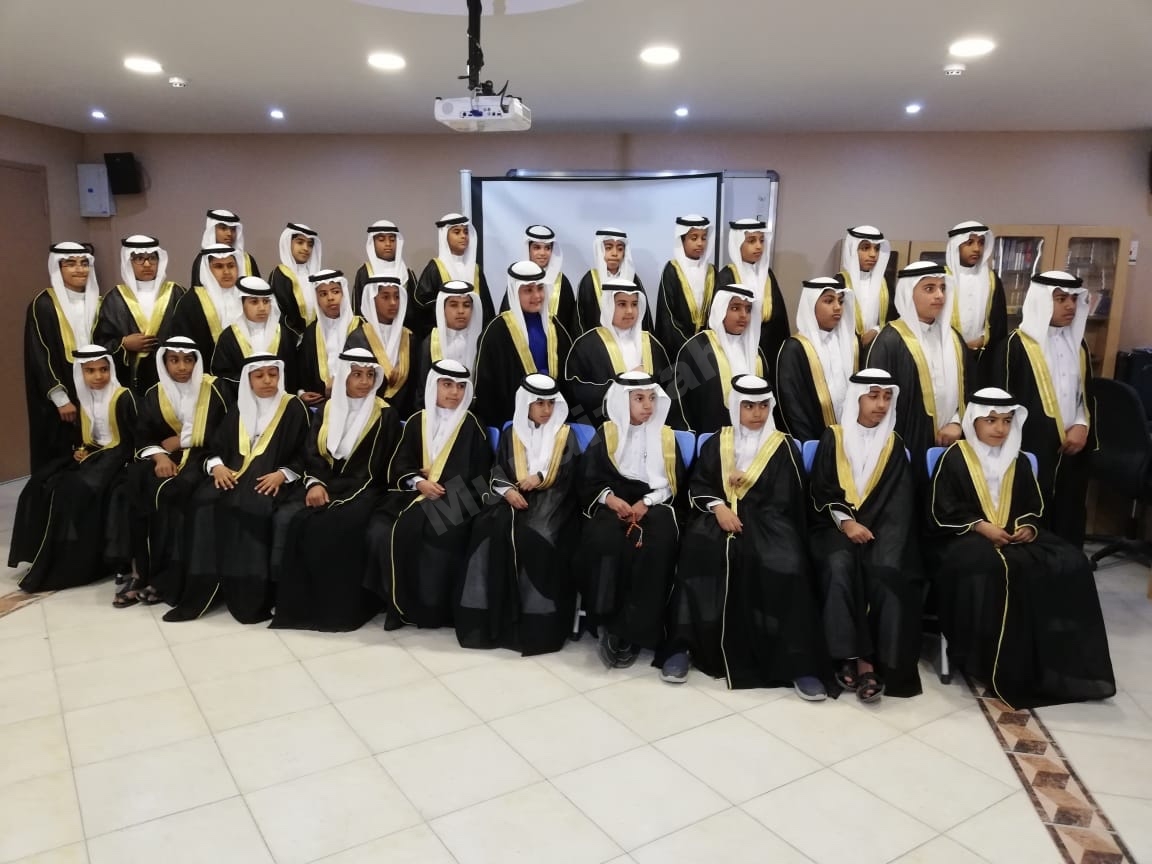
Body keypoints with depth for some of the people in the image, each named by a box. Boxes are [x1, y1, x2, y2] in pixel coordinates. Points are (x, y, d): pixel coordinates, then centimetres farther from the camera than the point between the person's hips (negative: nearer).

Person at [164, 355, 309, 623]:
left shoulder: (294, 409, 6)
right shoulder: (238, 410, 19)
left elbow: (304, 454, 1)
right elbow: (214, 447, 17)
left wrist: (282, 474, -16)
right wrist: (217, 466, -5)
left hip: (270, 480, -4)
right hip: (233, 475, 4)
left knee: (252, 509, -36)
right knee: (204, 505, -26)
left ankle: (252, 596, -27)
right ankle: (199, 593, -20)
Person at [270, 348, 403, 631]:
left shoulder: (386, 414, 2)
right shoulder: (327, 409, 15)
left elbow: (383, 464, -4)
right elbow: (311, 452, 7)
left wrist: (334, 489, -12)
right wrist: (315, 483, -14)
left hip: (362, 489, -4)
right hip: (322, 483, 4)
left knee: (331, 528, -30)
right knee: (288, 518, -22)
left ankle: (336, 606, -14)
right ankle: (295, 602, -10)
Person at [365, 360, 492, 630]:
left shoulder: (472, 425, 7)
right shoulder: (416, 421, 14)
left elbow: (481, 471, 2)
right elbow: (399, 464, 8)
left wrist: (438, 480, -10)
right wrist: (419, 482, -13)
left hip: (454, 497, -3)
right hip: (414, 493, 3)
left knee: (441, 533, -35)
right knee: (381, 531, -24)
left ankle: (434, 606, -15)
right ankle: (400, 603, -7)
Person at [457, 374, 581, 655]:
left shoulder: (565, 435, 11)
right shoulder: (511, 434, 16)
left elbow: (570, 474, 1)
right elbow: (498, 472, 10)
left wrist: (541, 477, -15)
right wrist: (507, 491, -11)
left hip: (550, 499, -2)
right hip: (514, 497, 2)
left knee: (536, 537, -33)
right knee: (491, 529, -28)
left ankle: (536, 619, -26)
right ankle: (493, 615, -22)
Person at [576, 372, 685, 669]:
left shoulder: (666, 437, 10)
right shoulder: (605, 435, 7)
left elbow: (675, 484, 5)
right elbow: (588, 481, 5)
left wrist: (647, 502, -11)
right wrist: (609, 498, -15)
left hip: (654, 505, 1)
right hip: (612, 504, 0)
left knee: (657, 544, -32)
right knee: (605, 539, -34)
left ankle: (633, 631, -23)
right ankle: (607, 622, -23)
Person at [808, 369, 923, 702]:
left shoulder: (893, 444, 13)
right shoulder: (833, 437, 7)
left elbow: (899, 500, 5)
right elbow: (820, 490, 1)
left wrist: (867, 528, -13)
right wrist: (845, 522, -15)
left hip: (880, 528, 1)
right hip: (836, 526, -1)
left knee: (886, 571, -29)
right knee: (840, 566, -32)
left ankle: (867, 659, -26)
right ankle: (853, 656, -27)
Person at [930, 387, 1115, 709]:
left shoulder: (1020, 462, 17)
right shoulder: (954, 458, 1)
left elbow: (1035, 507, 19)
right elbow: (943, 510, -5)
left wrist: (1028, 527, -4)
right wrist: (980, 526, -16)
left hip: (1016, 536, 5)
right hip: (968, 537, -5)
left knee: (1069, 563, -21)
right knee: (993, 568, -38)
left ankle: (1056, 664, -14)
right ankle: (997, 668, -27)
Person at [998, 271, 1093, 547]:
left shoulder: (1078, 344, 12)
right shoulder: (1018, 344, -7)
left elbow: (1087, 394, 18)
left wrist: (1082, 426, -1)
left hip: (1071, 449, 6)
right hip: (1031, 449, -6)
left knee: (1068, 523, 10)